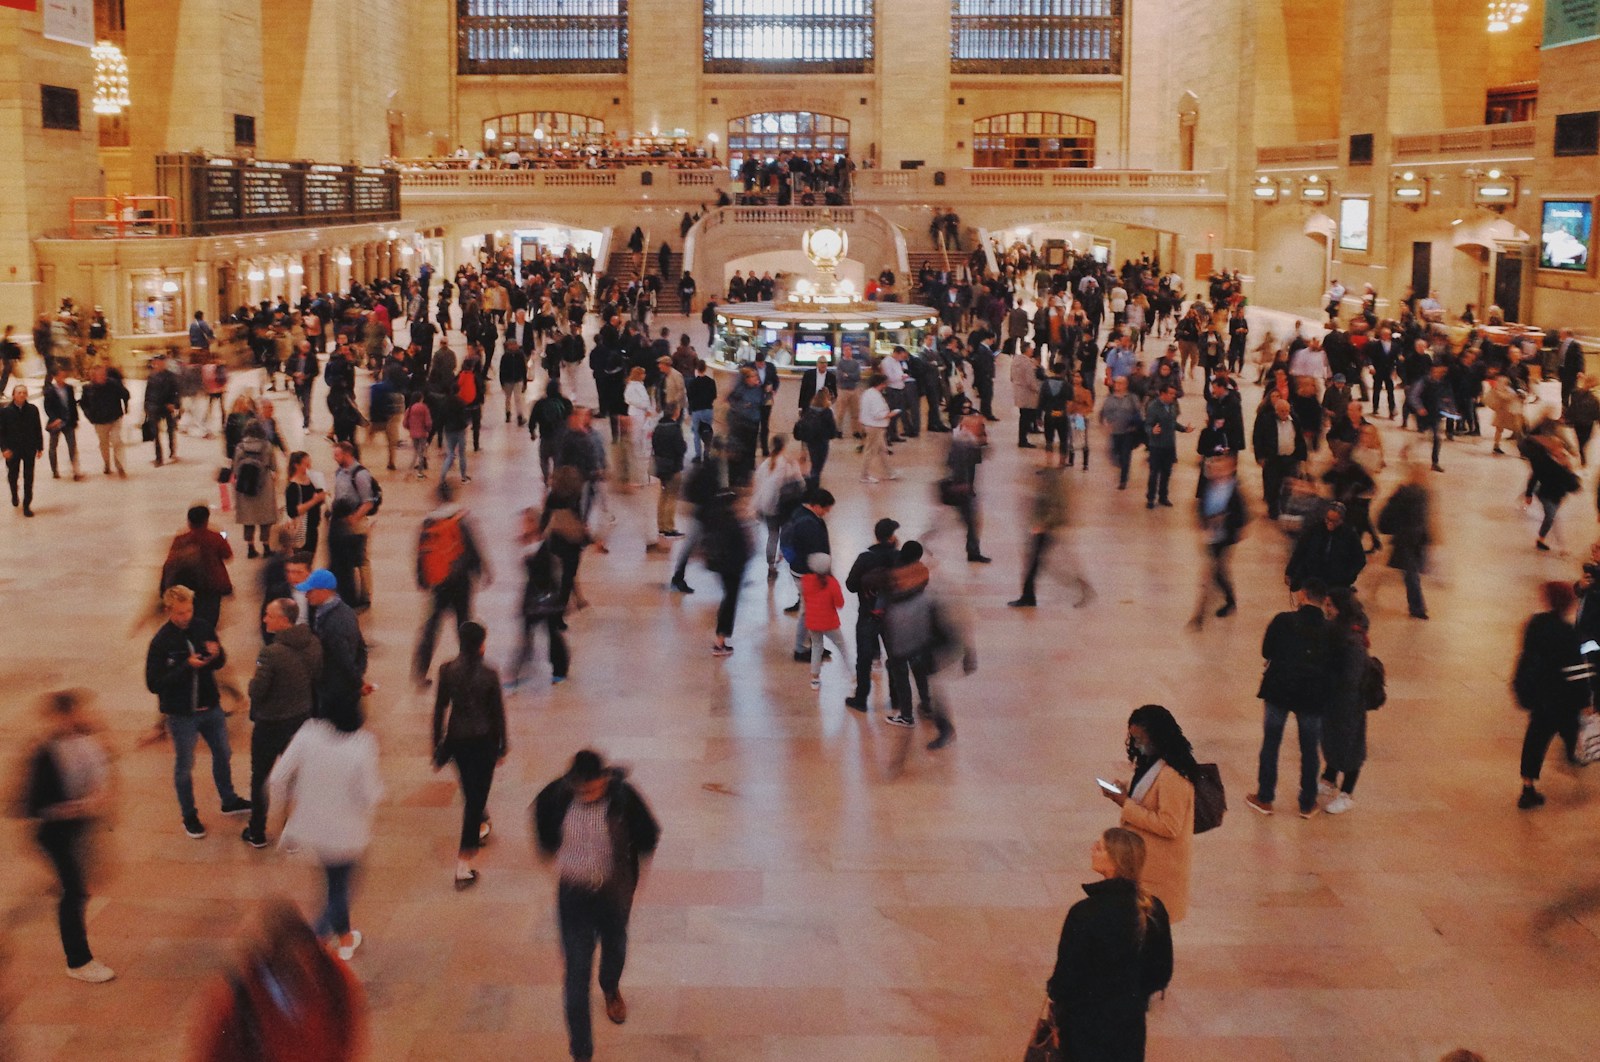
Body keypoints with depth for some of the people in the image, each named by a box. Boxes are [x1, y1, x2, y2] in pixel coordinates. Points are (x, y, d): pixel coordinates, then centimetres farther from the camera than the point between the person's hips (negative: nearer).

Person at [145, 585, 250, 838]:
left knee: (223, 755, 21)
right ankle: (189, 816, 29)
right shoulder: (161, 642, -20)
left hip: (210, 707, 5)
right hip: (181, 713, -5)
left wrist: (216, 655, -20)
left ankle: (229, 801, 43)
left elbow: (219, 663, 5)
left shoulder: (203, 628, -7)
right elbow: (154, 684, -21)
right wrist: (187, 666, -29)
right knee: (184, 767, 11)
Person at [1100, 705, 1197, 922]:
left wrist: (1126, 804, -25)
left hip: (1159, 863, -9)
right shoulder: (1150, 762, 5)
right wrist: (1125, 790, -1)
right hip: (1143, 856, 9)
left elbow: (1169, 826, -27)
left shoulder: (1172, 776, -26)